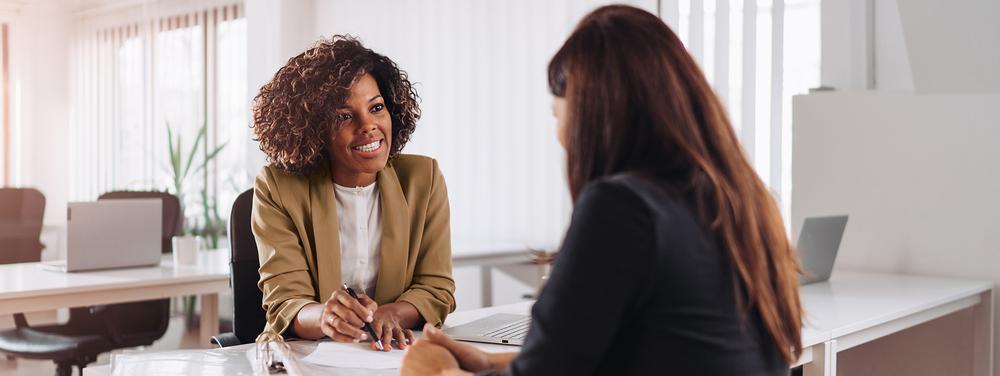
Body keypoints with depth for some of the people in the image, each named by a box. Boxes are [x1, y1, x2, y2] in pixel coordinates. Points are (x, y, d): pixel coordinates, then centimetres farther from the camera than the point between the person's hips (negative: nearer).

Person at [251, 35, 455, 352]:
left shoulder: (423, 178, 1)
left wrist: (390, 314, -23)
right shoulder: (277, 189, -5)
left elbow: (437, 289, 0)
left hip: (399, 352, 3)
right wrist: (324, 317, -34)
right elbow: (284, 302, -11)